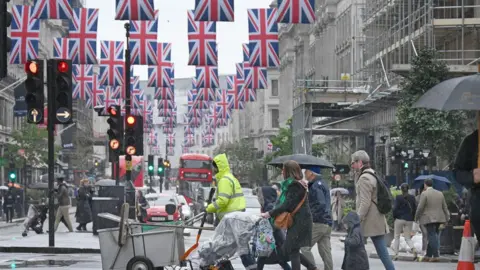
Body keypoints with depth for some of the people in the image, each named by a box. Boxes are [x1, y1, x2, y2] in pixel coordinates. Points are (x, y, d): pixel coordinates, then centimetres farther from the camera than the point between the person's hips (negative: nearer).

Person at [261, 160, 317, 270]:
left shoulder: (295, 186, -15)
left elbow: (287, 205, -21)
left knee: (292, 250, -6)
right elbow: (284, 203, 14)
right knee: (286, 249, 12)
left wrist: (270, 214, -21)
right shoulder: (290, 184, 15)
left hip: (300, 222, -10)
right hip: (295, 221, 10)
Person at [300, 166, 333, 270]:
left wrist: (311, 218, -17)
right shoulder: (323, 184, 20)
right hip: (327, 224, 10)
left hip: (318, 223, -10)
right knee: (326, 252, 6)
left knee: (305, 247, -5)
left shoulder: (316, 186, -11)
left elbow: (321, 205, -22)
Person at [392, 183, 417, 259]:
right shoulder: (412, 198, 4)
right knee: (408, 238, 7)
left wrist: (394, 217, 6)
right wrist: (412, 218, 13)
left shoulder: (398, 197, -8)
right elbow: (415, 209, 4)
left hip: (399, 219, -3)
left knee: (397, 236, 11)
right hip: (409, 220, 3)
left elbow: (395, 208, -9)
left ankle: (396, 254, 7)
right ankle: (413, 249, -21)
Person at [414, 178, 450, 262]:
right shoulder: (440, 193, 10)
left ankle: (435, 255, -12)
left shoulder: (424, 194, -9)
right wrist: (447, 217, 19)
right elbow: (445, 207, 13)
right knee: (432, 236, 12)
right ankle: (428, 255, 15)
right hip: (438, 218, 6)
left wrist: (416, 217, 2)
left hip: (429, 219, -6)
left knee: (432, 237, -6)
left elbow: (420, 207, -10)